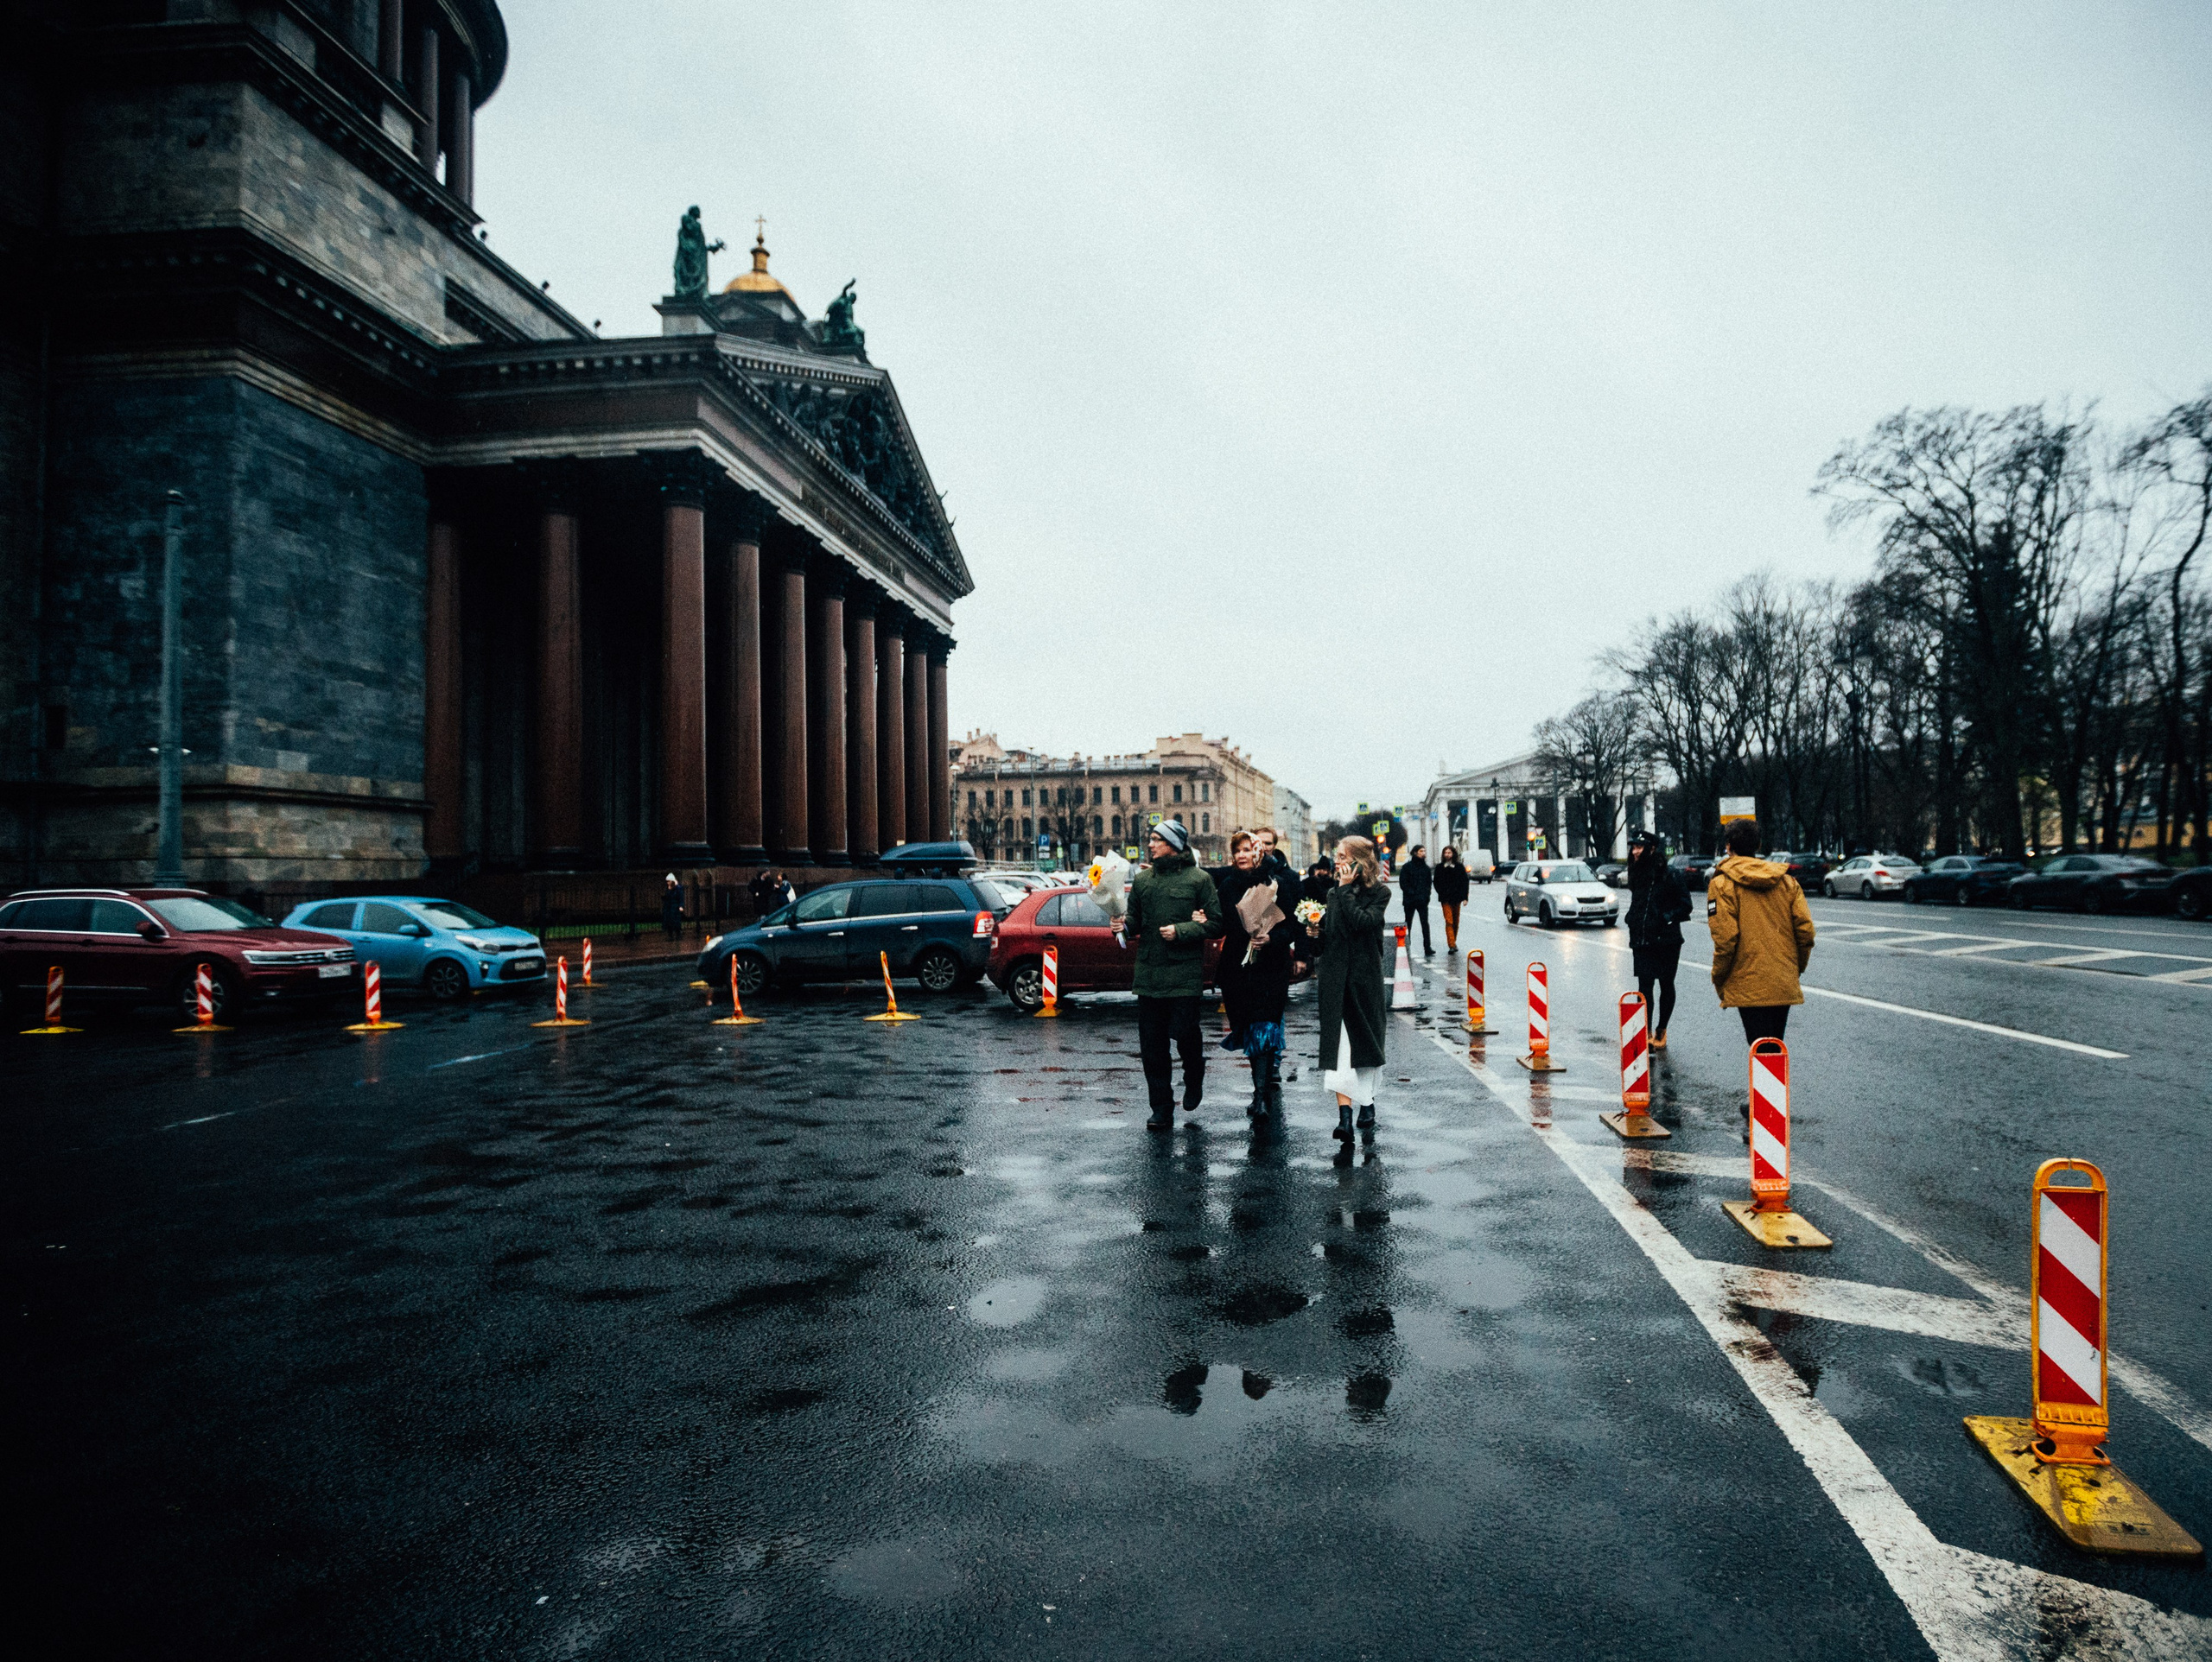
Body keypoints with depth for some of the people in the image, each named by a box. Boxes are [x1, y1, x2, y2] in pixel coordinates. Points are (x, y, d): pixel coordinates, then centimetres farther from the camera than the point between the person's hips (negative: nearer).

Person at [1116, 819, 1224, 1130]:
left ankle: (1194, 1080, 28)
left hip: (1184, 974, -4)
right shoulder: (1143, 880, 12)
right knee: (1151, 1045, 4)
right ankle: (1162, 1110, 14)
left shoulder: (1198, 879, -2)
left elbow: (1216, 924, -3)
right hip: (1149, 973, 4)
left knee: (1185, 1033, -6)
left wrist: (1180, 931, -13)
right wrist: (1125, 923, -5)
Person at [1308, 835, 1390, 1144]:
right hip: (1336, 978, 3)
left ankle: (1367, 1099, 33)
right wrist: (1317, 931, -1)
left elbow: (1362, 922, -21)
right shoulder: (1333, 893, 11)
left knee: (1365, 1040, 12)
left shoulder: (1379, 893, -3)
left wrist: (1346, 890, -15)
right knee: (1339, 1044, -9)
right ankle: (1344, 1115, -16)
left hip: (1365, 976, -3)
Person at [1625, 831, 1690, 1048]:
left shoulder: (1670, 875, -9)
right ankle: (1646, 1033, -4)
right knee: (1644, 987, -4)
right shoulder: (1637, 875, 10)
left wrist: (1666, 918, -16)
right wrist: (1632, 921, 8)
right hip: (1642, 942, 4)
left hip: (1667, 941, -4)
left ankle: (1661, 1031, 22)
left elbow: (1685, 906, -7)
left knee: (1666, 986, 10)